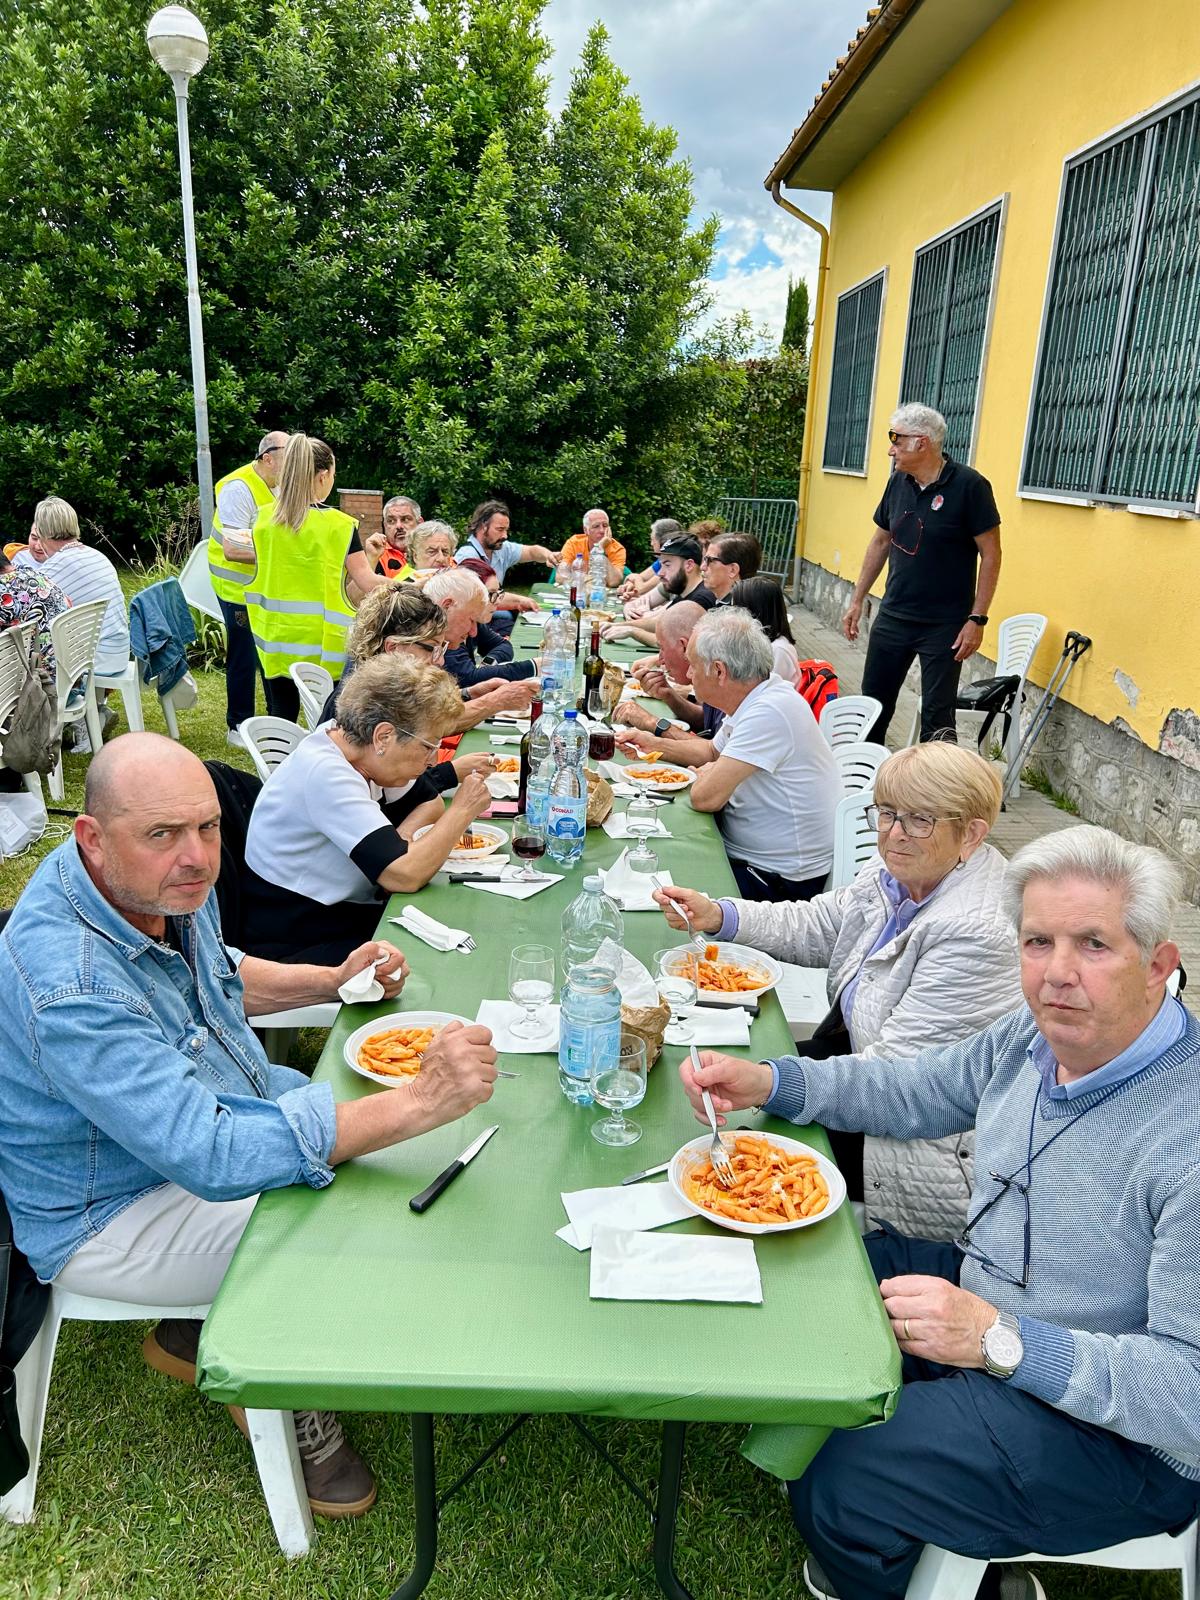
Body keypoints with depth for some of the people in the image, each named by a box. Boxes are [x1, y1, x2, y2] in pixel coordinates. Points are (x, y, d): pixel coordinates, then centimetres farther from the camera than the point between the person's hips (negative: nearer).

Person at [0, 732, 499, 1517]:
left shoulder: (162, 882, -9)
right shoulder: (67, 987, -37)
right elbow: (209, 1155, -41)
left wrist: (330, 980, -3)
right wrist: (420, 1101, -45)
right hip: (115, 1211, -8)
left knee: (375, 1147, 5)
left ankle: (200, 1335, 20)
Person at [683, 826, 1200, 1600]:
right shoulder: (1038, 1033, -5)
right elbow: (911, 1091, 9)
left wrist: (999, 1340, -37)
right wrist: (768, 1081, -4)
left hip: (1115, 1436, -8)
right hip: (985, 1292, 8)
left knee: (838, 1480, -21)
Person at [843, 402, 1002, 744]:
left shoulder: (969, 485, -13)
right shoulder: (898, 482, 4)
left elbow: (991, 555, -12)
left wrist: (977, 619, -16)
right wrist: (857, 600, 14)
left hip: (944, 626, -6)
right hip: (892, 617, 6)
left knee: (937, 717, 0)